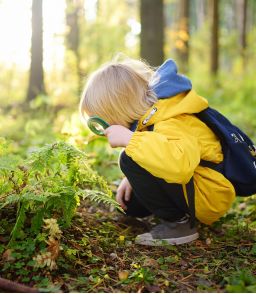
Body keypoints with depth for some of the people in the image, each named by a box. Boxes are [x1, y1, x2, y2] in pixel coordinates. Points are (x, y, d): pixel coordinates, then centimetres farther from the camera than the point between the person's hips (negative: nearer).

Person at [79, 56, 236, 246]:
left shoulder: (171, 124, -28)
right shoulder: (153, 111, 3)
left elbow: (180, 163, -50)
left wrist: (129, 138, -39)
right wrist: (133, 179, 5)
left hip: (209, 198, -10)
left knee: (130, 161, -25)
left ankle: (178, 222, -13)